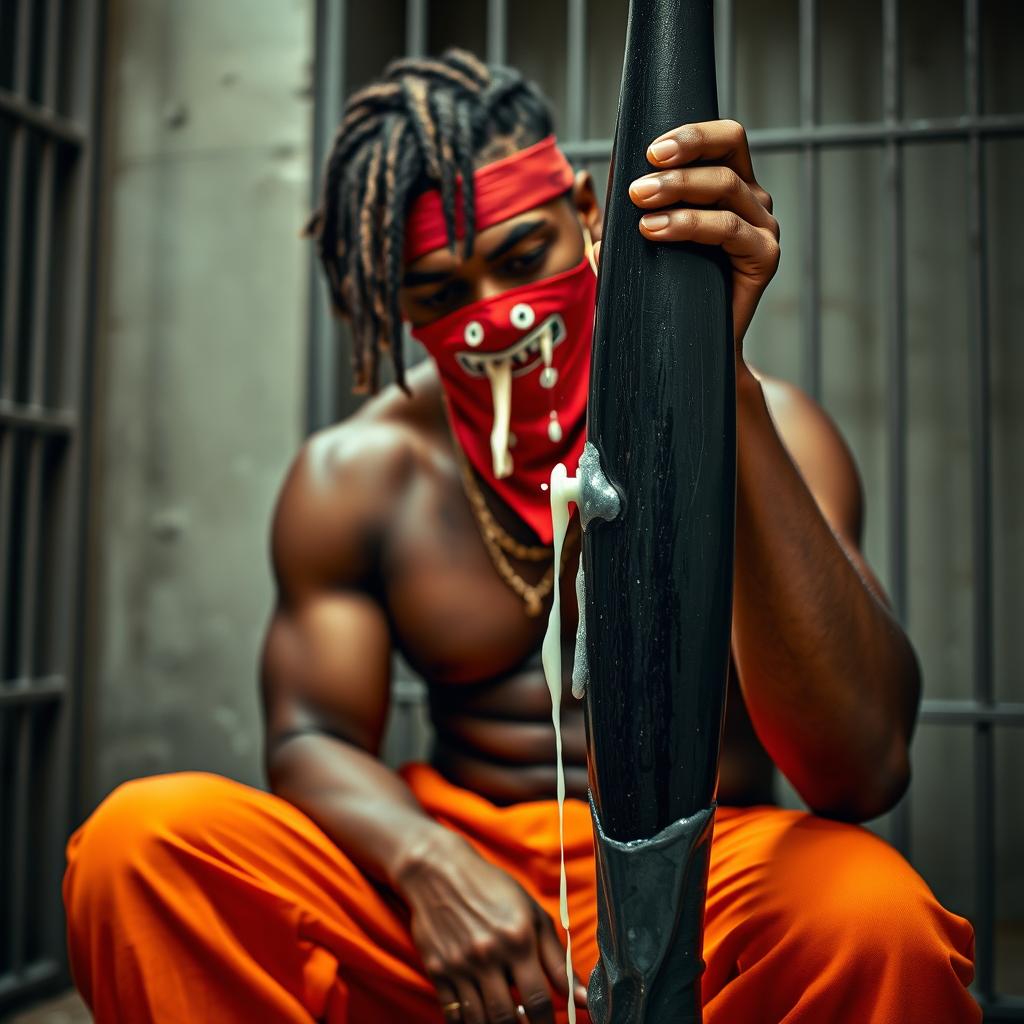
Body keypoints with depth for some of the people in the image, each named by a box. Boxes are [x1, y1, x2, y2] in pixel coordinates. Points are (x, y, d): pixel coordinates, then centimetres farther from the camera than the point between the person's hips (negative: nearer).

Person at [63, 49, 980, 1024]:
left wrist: (723, 384, -31)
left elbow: (861, 768, -20)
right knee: (140, 839, -21)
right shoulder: (351, 475, 3)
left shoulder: (757, 427, -7)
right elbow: (313, 737, 4)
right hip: (446, 877, 2)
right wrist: (426, 862, -21)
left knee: (872, 906, -35)